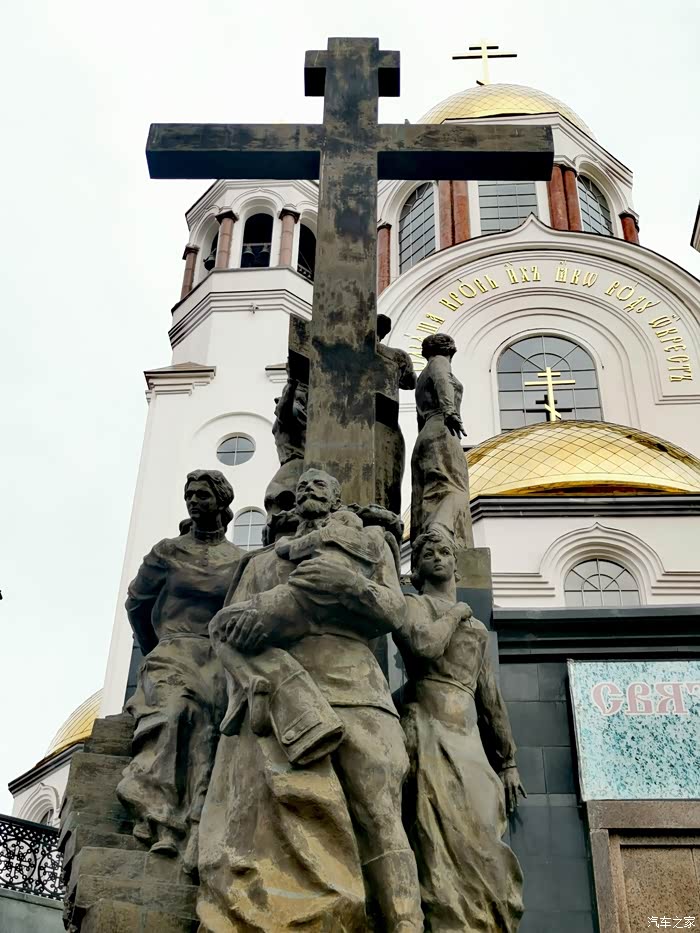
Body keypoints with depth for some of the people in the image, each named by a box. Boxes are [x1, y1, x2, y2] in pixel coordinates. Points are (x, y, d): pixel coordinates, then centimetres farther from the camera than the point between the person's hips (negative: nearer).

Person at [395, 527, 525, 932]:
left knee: (482, 848, -3)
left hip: (470, 740, 6)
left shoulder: (477, 627, 27)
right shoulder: (414, 604, 9)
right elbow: (423, 644, -16)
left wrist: (508, 762, 21)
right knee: (452, 847, -15)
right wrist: (456, 613, 2)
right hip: (431, 731, -6)